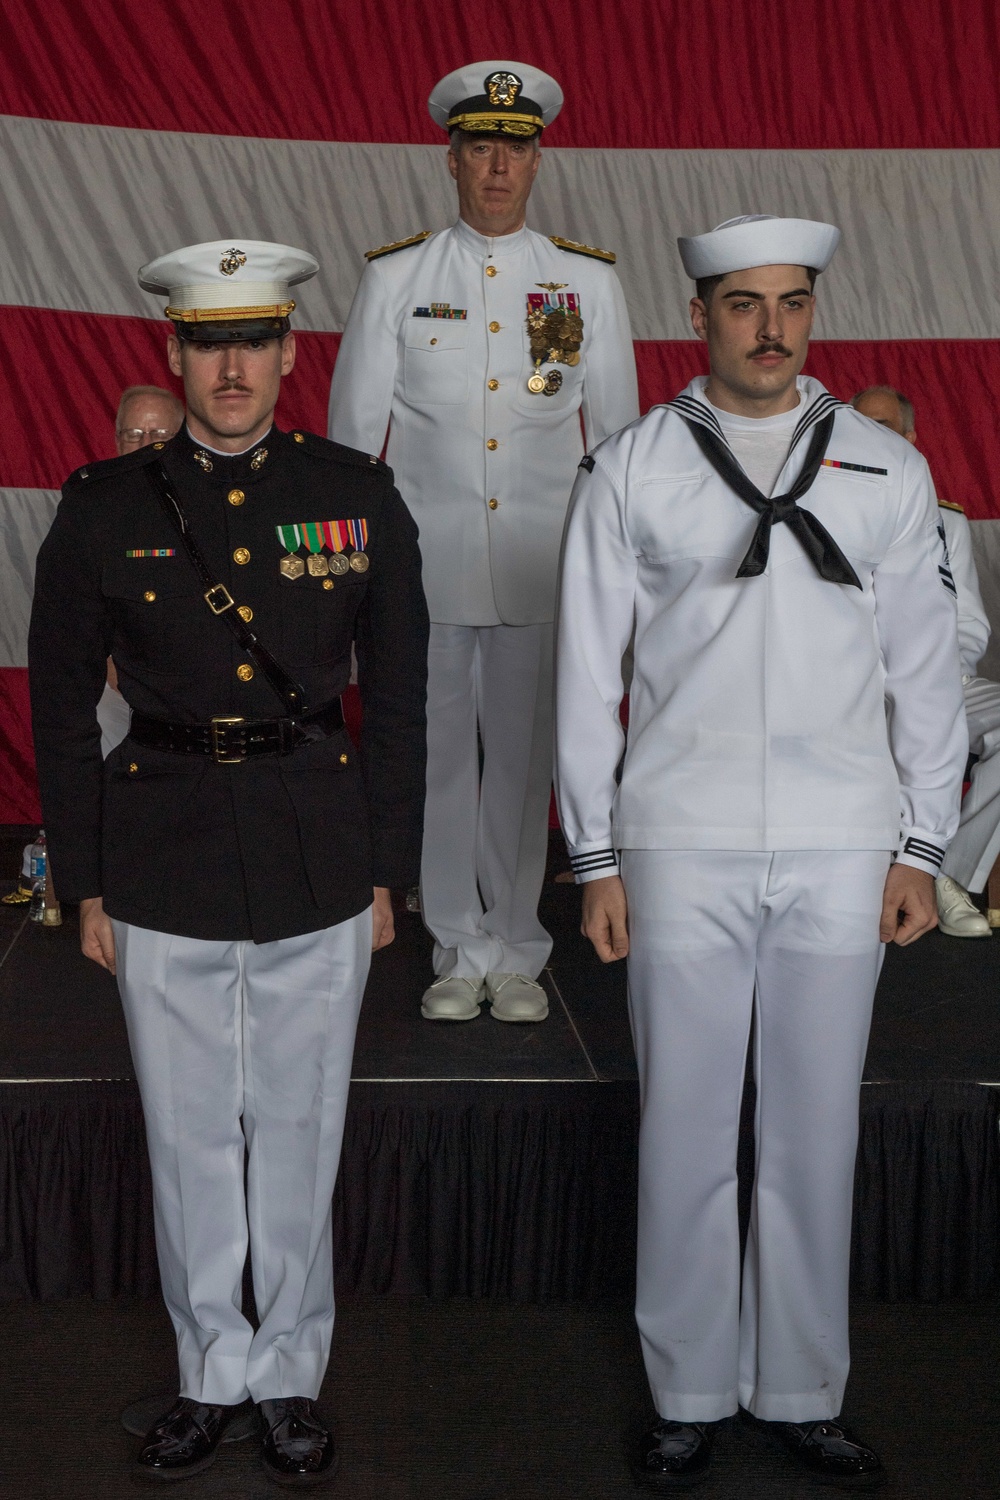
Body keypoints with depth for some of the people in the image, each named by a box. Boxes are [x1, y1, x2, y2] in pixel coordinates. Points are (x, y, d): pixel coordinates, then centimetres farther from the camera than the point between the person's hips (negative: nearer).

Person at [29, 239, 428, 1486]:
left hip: (319, 864, 0)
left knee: (300, 1134, 10)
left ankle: (291, 1378, 28)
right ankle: (210, 1374, 29)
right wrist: (84, 886, 3)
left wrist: (387, 871, 3)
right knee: (190, 1139, 10)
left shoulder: (359, 498, 1)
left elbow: (397, 698, 5)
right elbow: (61, 709, 4)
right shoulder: (104, 509, -1)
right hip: (163, 862, 0)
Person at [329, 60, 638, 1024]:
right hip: (424, 563, 0)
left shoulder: (588, 281, 7)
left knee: (526, 758, 6)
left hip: (543, 568, 0)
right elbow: (353, 431, 7)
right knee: (438, 756, 4)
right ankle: (460, 953, 18)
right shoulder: (395, 278, 4)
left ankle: (517, 954, 19)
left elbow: (616, 432, 10)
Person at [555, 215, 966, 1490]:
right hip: (681, 849, -1)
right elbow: (587, 671, 3)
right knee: (686, 1133, 6)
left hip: (841, 853, 1)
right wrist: (593, 858, 0)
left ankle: (801, 1391, 24)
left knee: (815, 1133, 8)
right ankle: (690, 1394, 22)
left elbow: (924, 666, 9)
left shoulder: (887, 470, 7)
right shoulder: (629, 471, 3)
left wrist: (921, 846, 4)